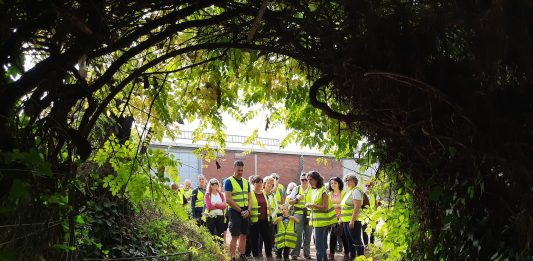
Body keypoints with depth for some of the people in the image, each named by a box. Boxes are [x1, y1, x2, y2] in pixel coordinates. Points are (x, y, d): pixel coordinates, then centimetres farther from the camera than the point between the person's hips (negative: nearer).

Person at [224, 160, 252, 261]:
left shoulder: (246, 182, 12)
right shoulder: (229, 181, -7)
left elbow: (249, 198, 12)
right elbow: (228, 200, -14)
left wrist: (248, 211, -6)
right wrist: (240, 210, -14)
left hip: (245, 213, 6)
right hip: (235, 212, -6)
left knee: (243, 235, 11)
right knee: (235, 236, -6)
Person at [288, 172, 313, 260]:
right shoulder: (296, 189, 8)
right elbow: (290, 201, 8)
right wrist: (297, 199, -8)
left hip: (309, 214, 1)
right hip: (299, 213, -1)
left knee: (308, 235, 6)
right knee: (297, 235, -3)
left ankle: (307, 254, 15)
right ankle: (295, 254, 3)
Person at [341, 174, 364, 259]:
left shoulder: (355, 191, -11)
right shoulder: (348, 191, 17)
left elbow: (357, 207, -19)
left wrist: (352, 220, -24)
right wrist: (341, 218, 17)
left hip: (353, 221, -10)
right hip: (346, 221, 10)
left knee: (357, 241, -6)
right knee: (350, 241, 14)